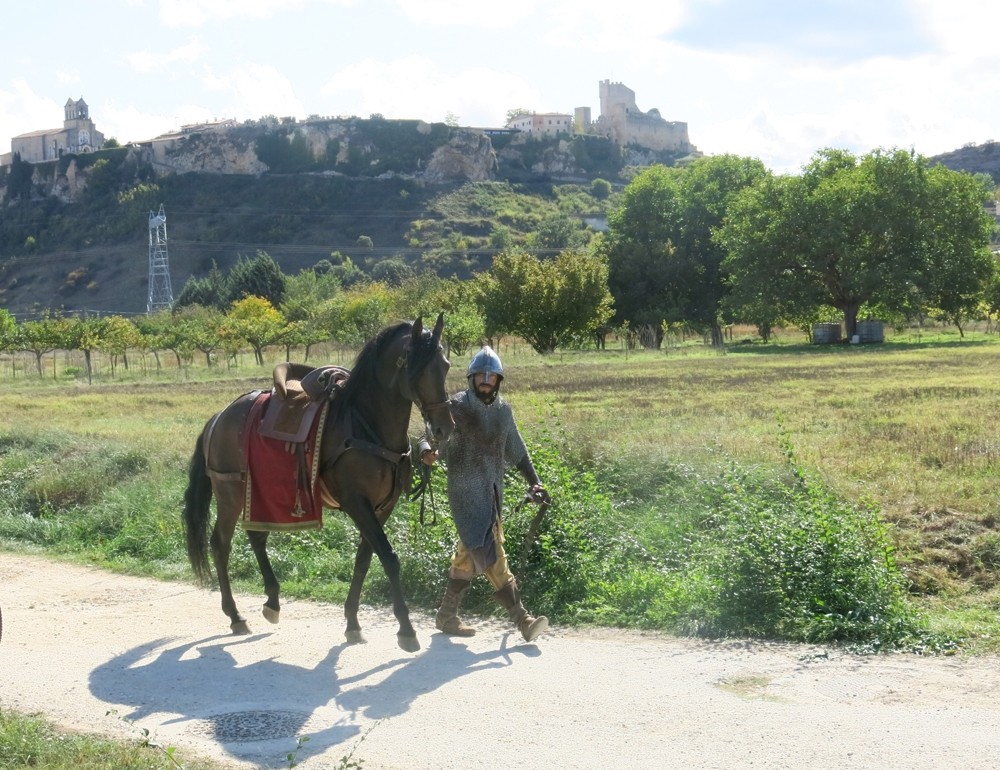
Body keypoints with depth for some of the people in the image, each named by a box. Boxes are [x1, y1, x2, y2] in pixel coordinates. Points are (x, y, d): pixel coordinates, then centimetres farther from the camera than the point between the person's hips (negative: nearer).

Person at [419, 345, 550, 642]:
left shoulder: (503, 410, 12)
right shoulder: (457, 407, -6)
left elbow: (516, 450, 22)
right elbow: (431, 436, -8)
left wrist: (534, 482, 18)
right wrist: (427, 452, -31)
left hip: (493, 492, 7)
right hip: (466, 492, -7)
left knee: (468, 555, 14)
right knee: (490, 555, -12)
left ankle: (447, 615, 26)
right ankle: (522, 619, -15)